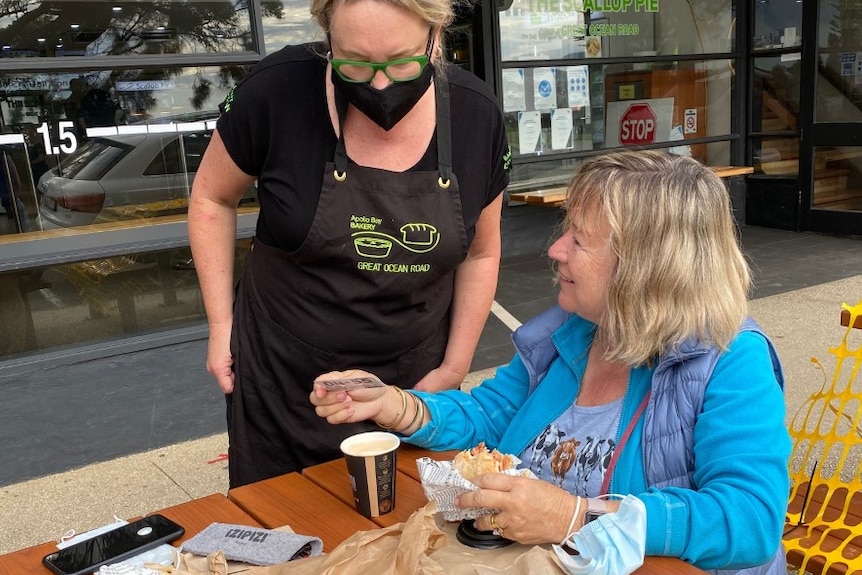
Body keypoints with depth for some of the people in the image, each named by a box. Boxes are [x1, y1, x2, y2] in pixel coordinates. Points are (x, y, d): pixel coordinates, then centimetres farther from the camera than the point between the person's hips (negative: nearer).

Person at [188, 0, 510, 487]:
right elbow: (212, 197, -1)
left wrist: (455, 366, 0)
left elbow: (480, 252, 3)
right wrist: (221, 323, -4)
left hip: (412, 386, 2)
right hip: (283, 383, -1)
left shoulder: (476, 115, -10)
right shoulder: (278, 90, -18)